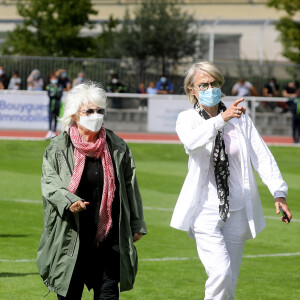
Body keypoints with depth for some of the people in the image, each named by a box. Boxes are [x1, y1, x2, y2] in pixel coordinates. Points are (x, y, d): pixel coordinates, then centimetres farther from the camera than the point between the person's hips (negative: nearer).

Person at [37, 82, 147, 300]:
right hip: (71, 238, -2)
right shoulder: (58, 149, 0)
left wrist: (137, 224, 14)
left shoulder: (117, 147, 7)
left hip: (109, 237, 2)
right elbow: (50, 183, -8)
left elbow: (130, 186, 13)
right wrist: (68, 202, -28)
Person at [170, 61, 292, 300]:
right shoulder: (187, 119, -2)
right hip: (205, 210, -3)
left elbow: (262, 155, -1)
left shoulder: (240, 118, 5)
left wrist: (279, 192, -14)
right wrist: (221, 119, -40)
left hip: (237, 211, 3)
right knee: (221, 272, -21)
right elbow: (191, 141, -26)